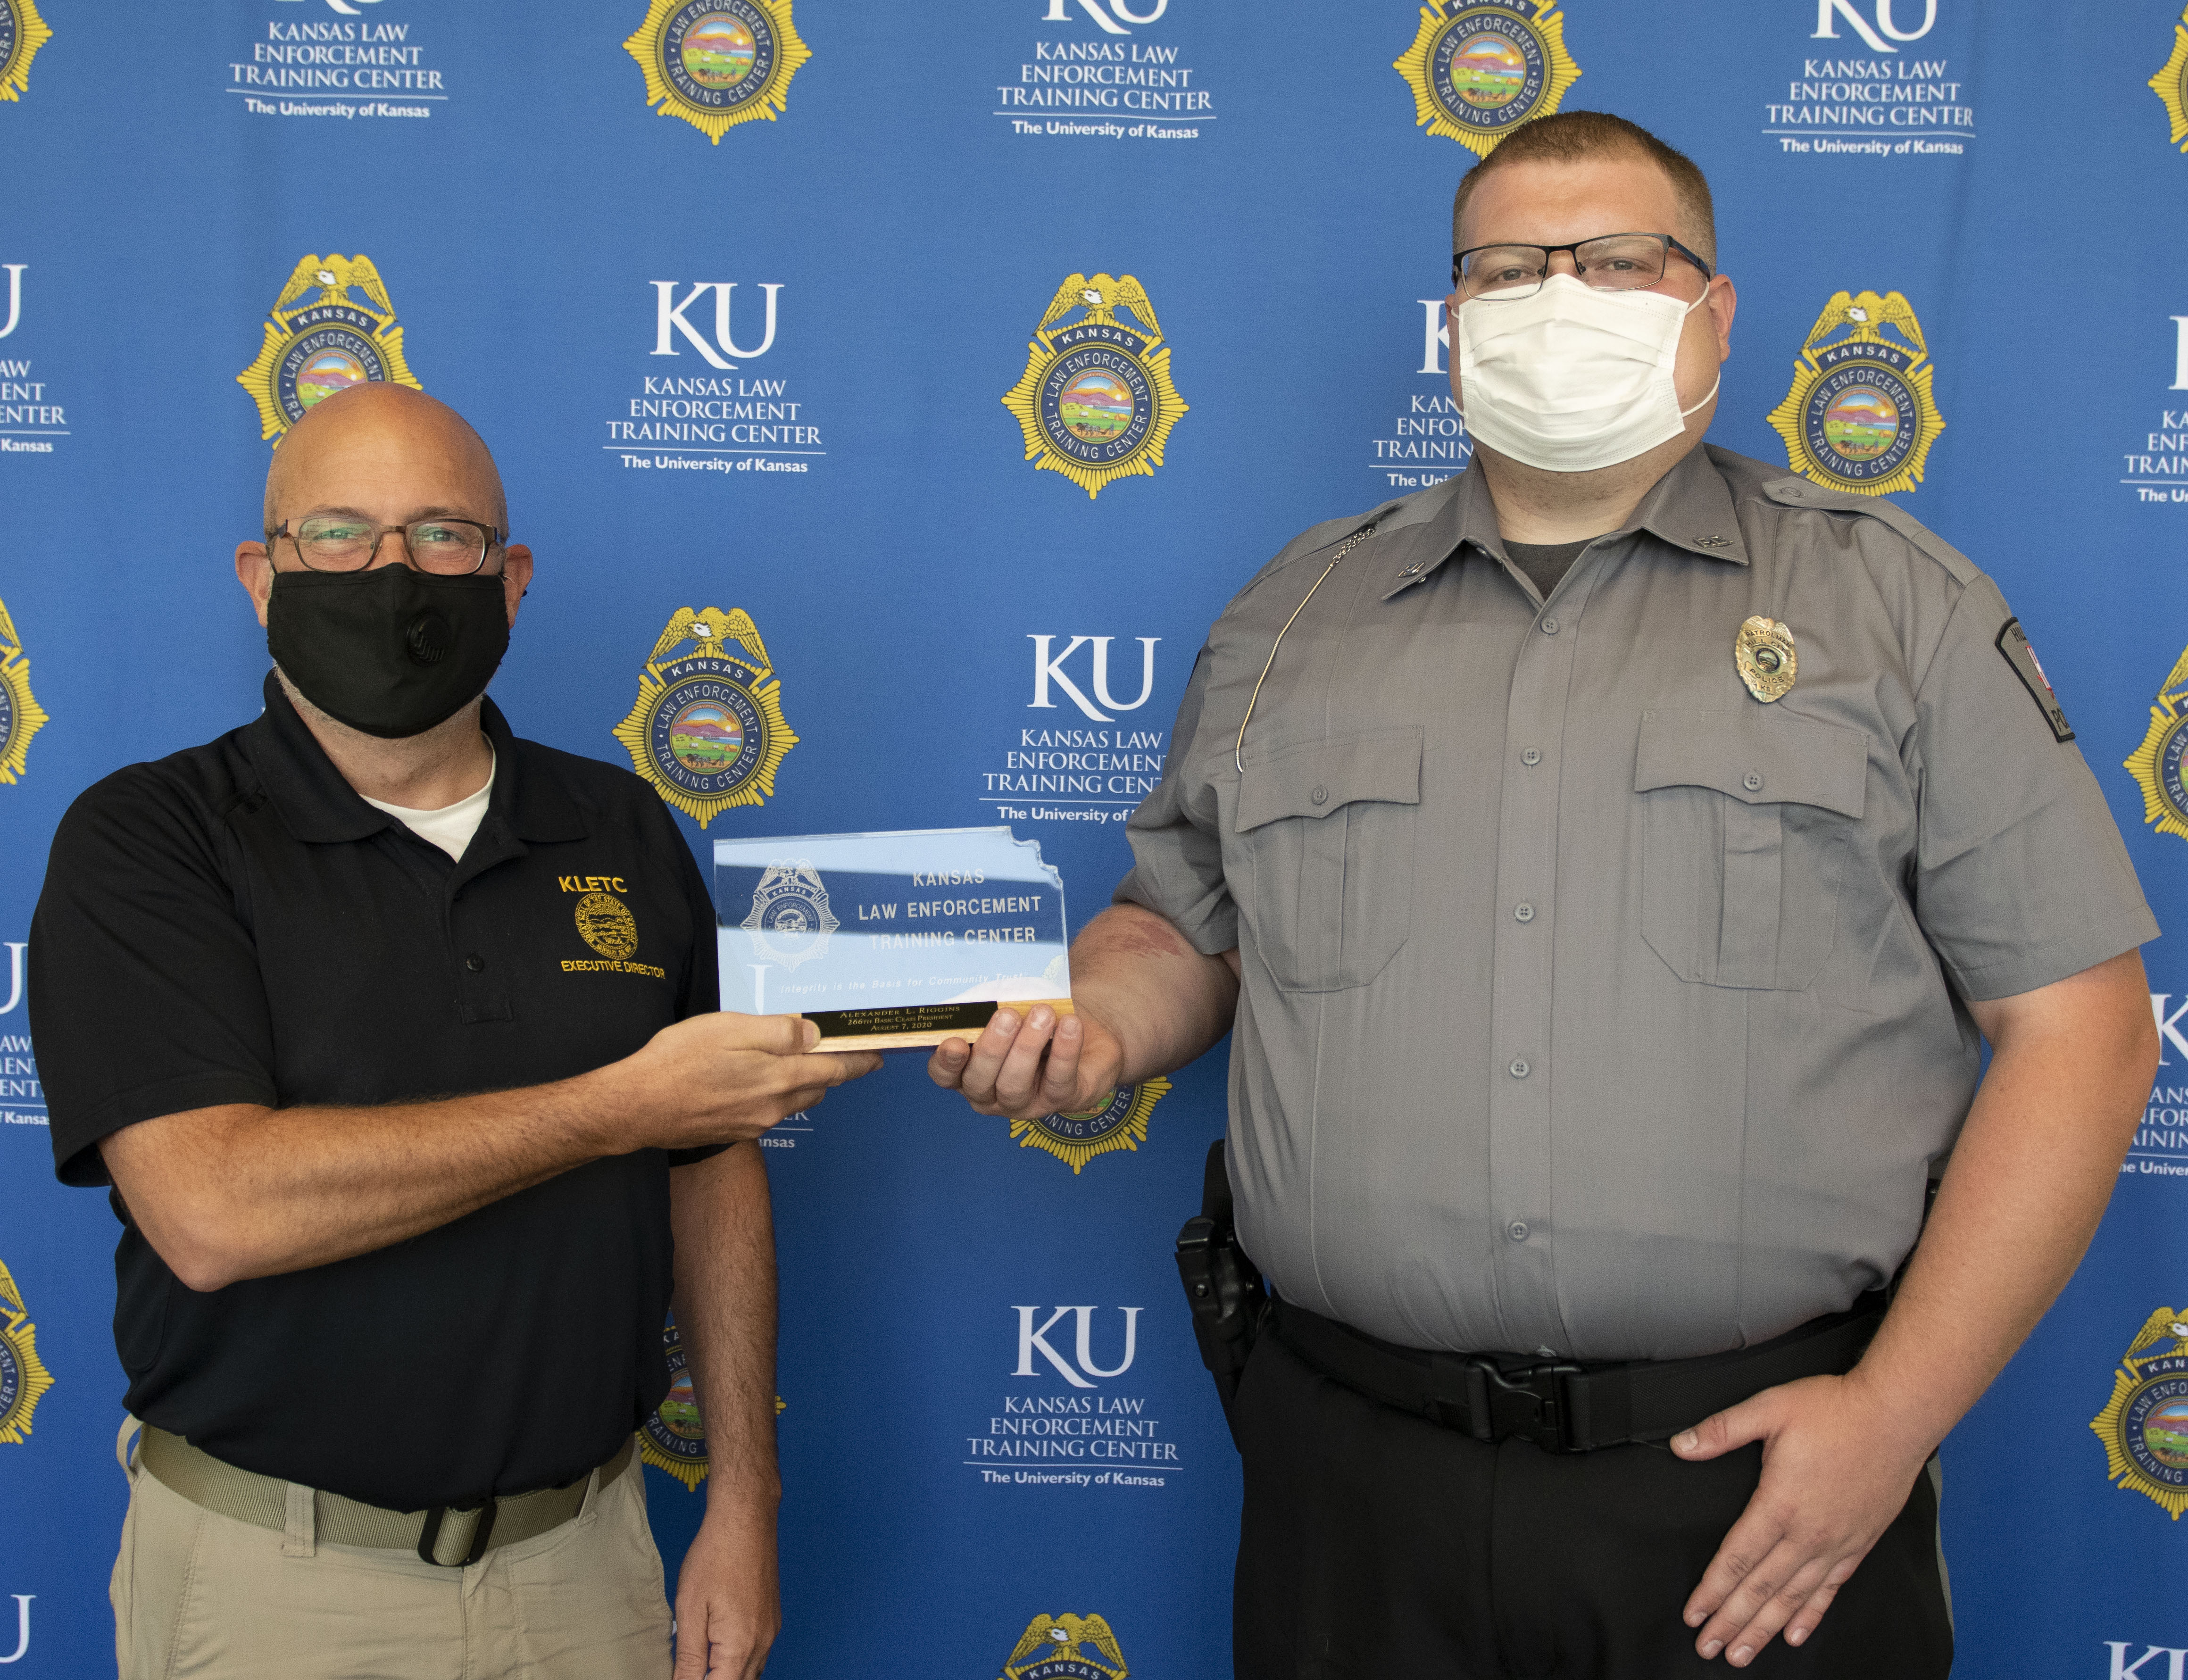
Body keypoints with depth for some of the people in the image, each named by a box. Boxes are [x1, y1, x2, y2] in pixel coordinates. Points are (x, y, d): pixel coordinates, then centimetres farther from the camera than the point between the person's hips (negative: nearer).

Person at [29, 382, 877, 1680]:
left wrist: (745, 1497, 2)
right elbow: (212, 1210, -23)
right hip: (274, 1574, -3)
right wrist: (625, 1105, -22)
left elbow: (716, 1166, 7)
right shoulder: (144, 842, -9)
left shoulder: (625, 832, 3)